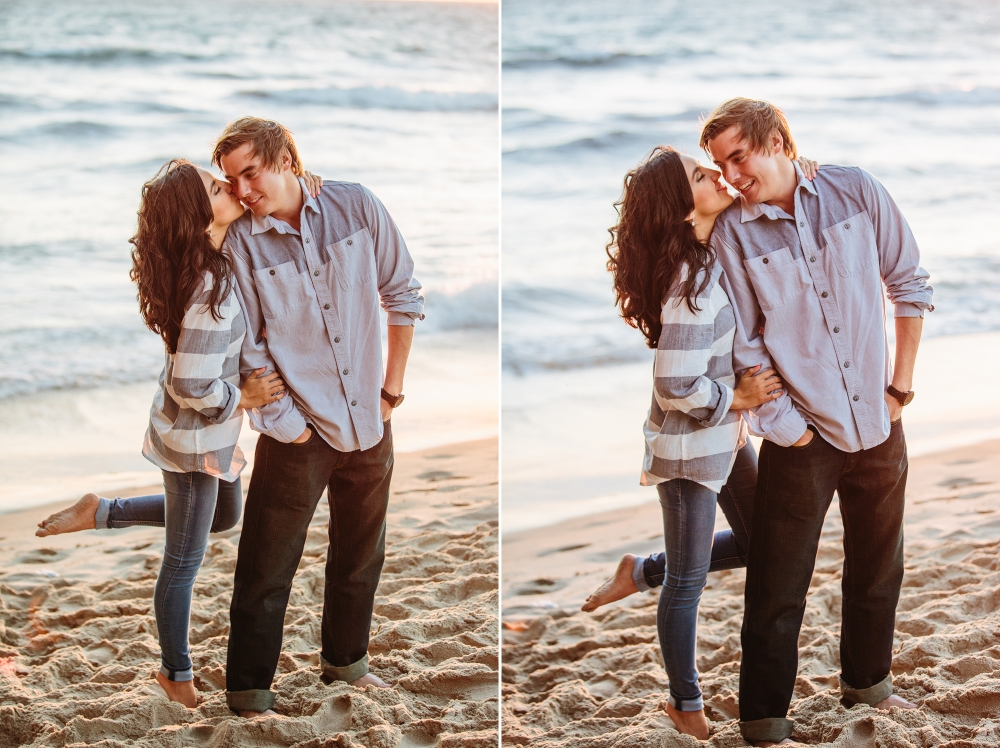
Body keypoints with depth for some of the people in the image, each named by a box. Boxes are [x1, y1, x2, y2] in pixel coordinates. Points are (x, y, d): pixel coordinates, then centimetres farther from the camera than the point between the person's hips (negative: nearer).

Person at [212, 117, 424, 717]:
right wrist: (289, 426, -12)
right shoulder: (240, 244, -11)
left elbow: (403, 293, 5)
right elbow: (247, 350, -11)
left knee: (361, 554, 20)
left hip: (368, 422, 4)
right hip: (298, 433, -4)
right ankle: (249, 693, 13)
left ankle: (345, 657, 40)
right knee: (267, 569, 0)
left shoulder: (356, 207, -4)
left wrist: (394, 385, 5)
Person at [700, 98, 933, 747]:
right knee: (778, 587, 0)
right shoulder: (732, 233, -10)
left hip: (878, 426, 3)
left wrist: (902, 385, 3)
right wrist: (786, 427, -11)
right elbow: (744, 347, -9)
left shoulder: (856, 192, -4)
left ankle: (866, 679, 40)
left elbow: (910, 284, 4)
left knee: (879, 568, 19)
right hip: (802, 437, -3)